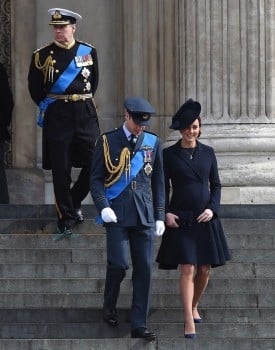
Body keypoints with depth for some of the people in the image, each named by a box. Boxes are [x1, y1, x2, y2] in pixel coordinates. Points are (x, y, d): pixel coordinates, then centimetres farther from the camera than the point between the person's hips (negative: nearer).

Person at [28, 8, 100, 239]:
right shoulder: (42, 55, 0)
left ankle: (74, 203, 22)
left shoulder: (89, 52, 5)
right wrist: (49, 107, 8)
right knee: (61, 170, -1)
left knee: (94, 164, -2)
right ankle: (66, 218, 7)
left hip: (86, 114, 2)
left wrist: (82, 102, 13)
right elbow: (35, 89, 8)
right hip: (56, 117, -2)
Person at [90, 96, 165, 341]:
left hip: (144, 214, 3)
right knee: (119, 263, -12)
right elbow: (96, 179, 3)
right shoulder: (108, 141, 2)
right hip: (117, 214, -3)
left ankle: (139, 325, 4)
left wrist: (160, 216, 10)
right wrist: (103, 206, -12)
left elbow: (158, 182, 14)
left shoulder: (153, 142, 10)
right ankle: (109, 307, 16)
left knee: (144, 268, -1)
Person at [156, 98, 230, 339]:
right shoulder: (169, 154, 1)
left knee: (205, 269, 5)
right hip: (181, 220, -3)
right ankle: (189, 321, -11)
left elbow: (216, 184, 10)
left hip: (205, 219, 3)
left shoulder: (208, 153, 7)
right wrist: (165, 213, -9)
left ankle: (194, 306, 31)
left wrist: (212, 208, -4)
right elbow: (163, 187, 4)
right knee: (188, 269, -10)